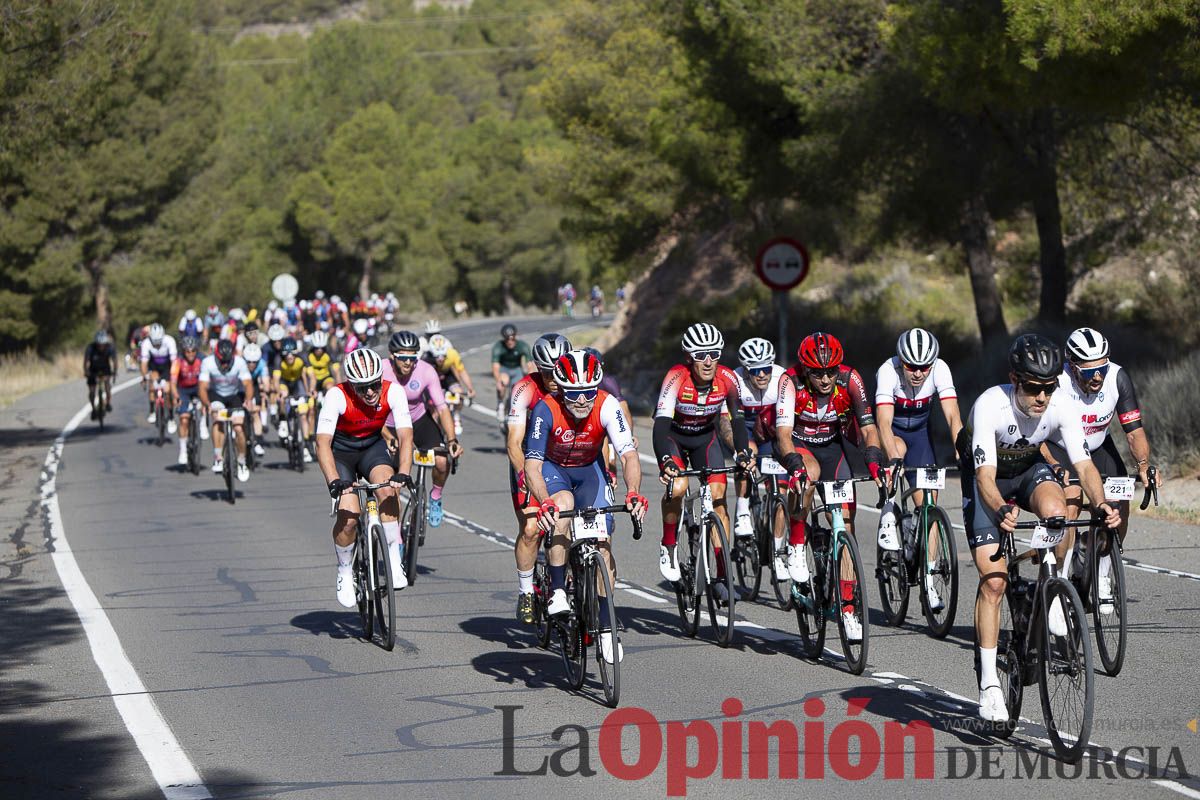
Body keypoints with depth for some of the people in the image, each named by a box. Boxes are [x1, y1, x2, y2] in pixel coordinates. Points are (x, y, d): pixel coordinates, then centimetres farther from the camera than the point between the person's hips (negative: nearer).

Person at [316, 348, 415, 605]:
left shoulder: (393, 392, -23)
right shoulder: (337, 396, -29)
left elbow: (405, 436, -28)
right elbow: (323, 443, -36)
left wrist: (403, 472, -45)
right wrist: (333, 480, -50)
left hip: (373, 446, 2)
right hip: (341, 450, -2)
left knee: (387, 488, -29)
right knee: (348, 516, -18)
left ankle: (395, 562, -19)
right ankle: (345, 573, 7)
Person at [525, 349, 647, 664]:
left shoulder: (607, 406, -27)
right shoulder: (546, 410, -31)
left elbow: (628, 455, -32)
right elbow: (532, 465, -35)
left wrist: (633, 493, -50)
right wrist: (544, 502, -53)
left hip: (589, 469, 2)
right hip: (553, 469, -2)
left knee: (602, 542, -10)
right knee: (563, 505, -35)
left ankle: (605, 626, 0)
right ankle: (557, 591, -22)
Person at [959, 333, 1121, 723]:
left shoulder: (1061, 406, -26)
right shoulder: (990, 406, -35)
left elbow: (1083, 464, -27)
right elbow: (985, 477, -40)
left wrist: (1100, 504, -47)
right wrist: (1001, 511, -60)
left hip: (1030, 468, 3)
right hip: (988, 476, -3)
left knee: (1056, 511, -34)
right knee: (993, 582, -13)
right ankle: (989, 683, -7)